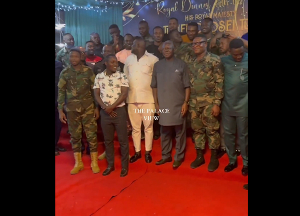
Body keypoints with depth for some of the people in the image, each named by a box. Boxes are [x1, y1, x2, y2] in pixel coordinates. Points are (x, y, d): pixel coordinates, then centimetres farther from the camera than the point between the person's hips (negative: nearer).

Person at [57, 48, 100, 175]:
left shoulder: (88, 71, 1)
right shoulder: (64, 73, 2)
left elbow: (94, 90, 4)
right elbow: (61, 92, 4)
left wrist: (97, 107, 1)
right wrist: (60, 110, -1)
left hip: (88, 108, -1)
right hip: (71, 109, 1)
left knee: (91, 135, 2)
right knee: (75, 136, 9)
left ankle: (94, 162, 15)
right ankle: (78, 163, 22)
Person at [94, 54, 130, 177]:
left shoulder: (122, 76, -3)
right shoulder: (98, 77, 5)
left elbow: (124, 94, -9)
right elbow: (96, 94, 3)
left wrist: (112, 107, -14)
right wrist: (105, 108, -10)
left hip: (119, 111, -3)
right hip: (105, 112, 3)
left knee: (123, 139, 3)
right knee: (107, 140, 11)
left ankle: (124, 166, 15)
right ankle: (110, 164, 25)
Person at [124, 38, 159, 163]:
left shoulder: (153, 59, -4)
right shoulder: (129, 59, 9)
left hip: (148, 98, -3)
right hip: (131, 98, 4)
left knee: (148, 126, 6)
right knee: (135, 127, 11)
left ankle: (148, 152, 20)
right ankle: (137, 152, 24)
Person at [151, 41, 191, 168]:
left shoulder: (181, 65, 0)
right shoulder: (157, 65, 7)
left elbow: (187, 86, -1)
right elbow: (154, 86, 9)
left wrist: (186, 102, -8)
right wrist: (156, 103, 4)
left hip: (178, 105, -2)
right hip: (163, 105, 3)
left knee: (180, 132, 5)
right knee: (165, 132, 12)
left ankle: (179, 157, 17)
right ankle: (165, 156, 25)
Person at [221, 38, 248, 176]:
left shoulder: (246, 60, -7)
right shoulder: (224, 61, 2)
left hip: (243, 106, -3)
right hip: (227, 105, 3)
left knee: (243, 135, 8)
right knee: (228, 134, 12)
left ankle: (245, 163, 24)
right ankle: (232, 161, 28)